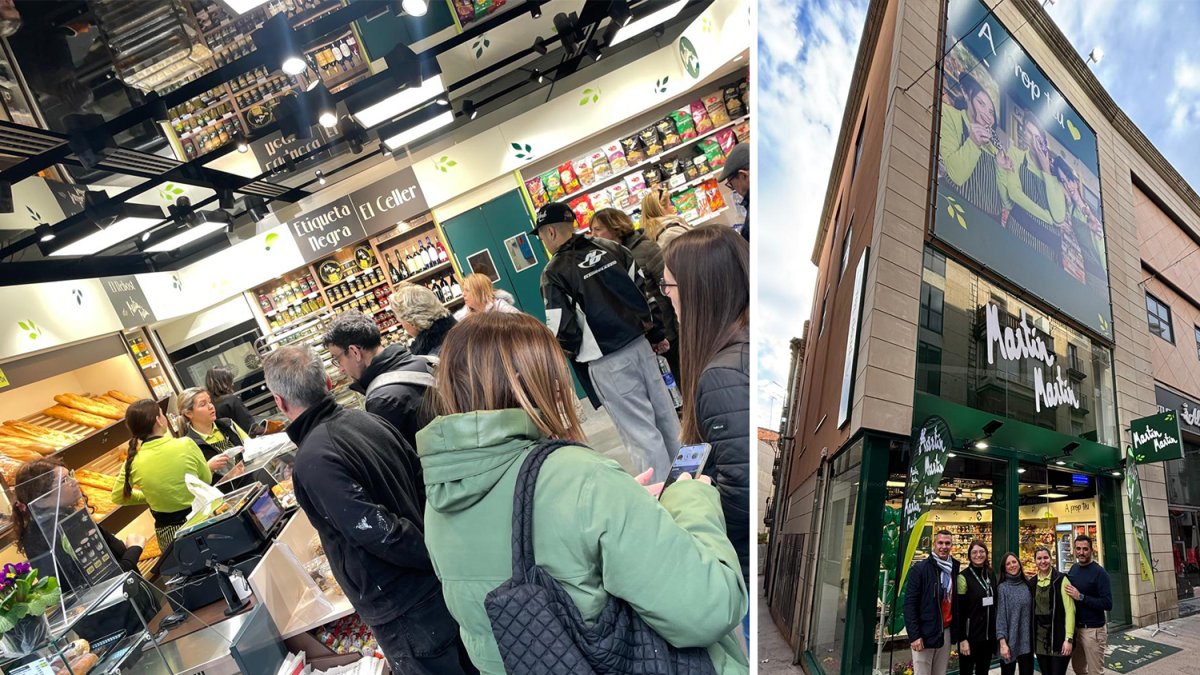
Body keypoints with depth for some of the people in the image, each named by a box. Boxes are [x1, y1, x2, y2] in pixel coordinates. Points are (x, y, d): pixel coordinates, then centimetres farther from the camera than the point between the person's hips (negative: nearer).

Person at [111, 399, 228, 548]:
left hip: (168, 533, 2)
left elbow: (117, 497, 8)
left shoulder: (133, 462, -9)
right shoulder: (186, 444, -15)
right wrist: (209, 466, 20)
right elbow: (206, 480, -1)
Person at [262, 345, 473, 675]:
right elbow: (421, 479, 7)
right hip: (439, 587, 7)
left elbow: (379, 534, -27)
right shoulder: (367, 419, 0)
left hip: (404, 614, -7)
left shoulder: (314, 461, -23)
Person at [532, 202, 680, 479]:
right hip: (640, 344, 6)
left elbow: (561, 330, -12)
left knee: (640, 431, 1)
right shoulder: (611, 248, 8)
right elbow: (645, 289, 11)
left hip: (607, 362, -6)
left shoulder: (554, 272, -9)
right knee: (666, 416, 16)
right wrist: (657, 333, 18)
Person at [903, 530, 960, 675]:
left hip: (946, 632, 5)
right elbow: (909, 604, -10)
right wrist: (914, 635, -16)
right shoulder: (920, 569, -7)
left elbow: (955, 602, 16)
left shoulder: (954, 570, 10)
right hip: (924, 633, -5)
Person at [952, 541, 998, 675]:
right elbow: (958, 611, -13)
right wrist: (962, 639, -17)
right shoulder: (963, 577, -11)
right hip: (970, 635, -6)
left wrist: (996, 632, 11)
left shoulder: (991, 576, 7)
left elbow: (995, 605, 15)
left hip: (988, 635, 6)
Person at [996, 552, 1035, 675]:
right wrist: (1003, 643, -14)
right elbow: (1000, 617, -8)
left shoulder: (1027, 585, 6)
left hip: (1027, 641, 3)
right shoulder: (1002, 588, -5)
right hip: (1009, 641, -3)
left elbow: (1032, 613, 11)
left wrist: (1034, 638, 6)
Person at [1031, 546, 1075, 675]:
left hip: (1058, 637, -5)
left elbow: (1070, 610, -11)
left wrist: (1069, 638, -17)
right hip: (1039, 638, 5)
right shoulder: (1033, 583, 7)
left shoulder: (1061, 580, -7)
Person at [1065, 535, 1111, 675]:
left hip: (1093, 629, -6)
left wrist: (1081, 597, -24)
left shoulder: (1099, 572, -14)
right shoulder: (1073, 569, 6)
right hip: (1075, 627, 7)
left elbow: (1108, 604, -20)